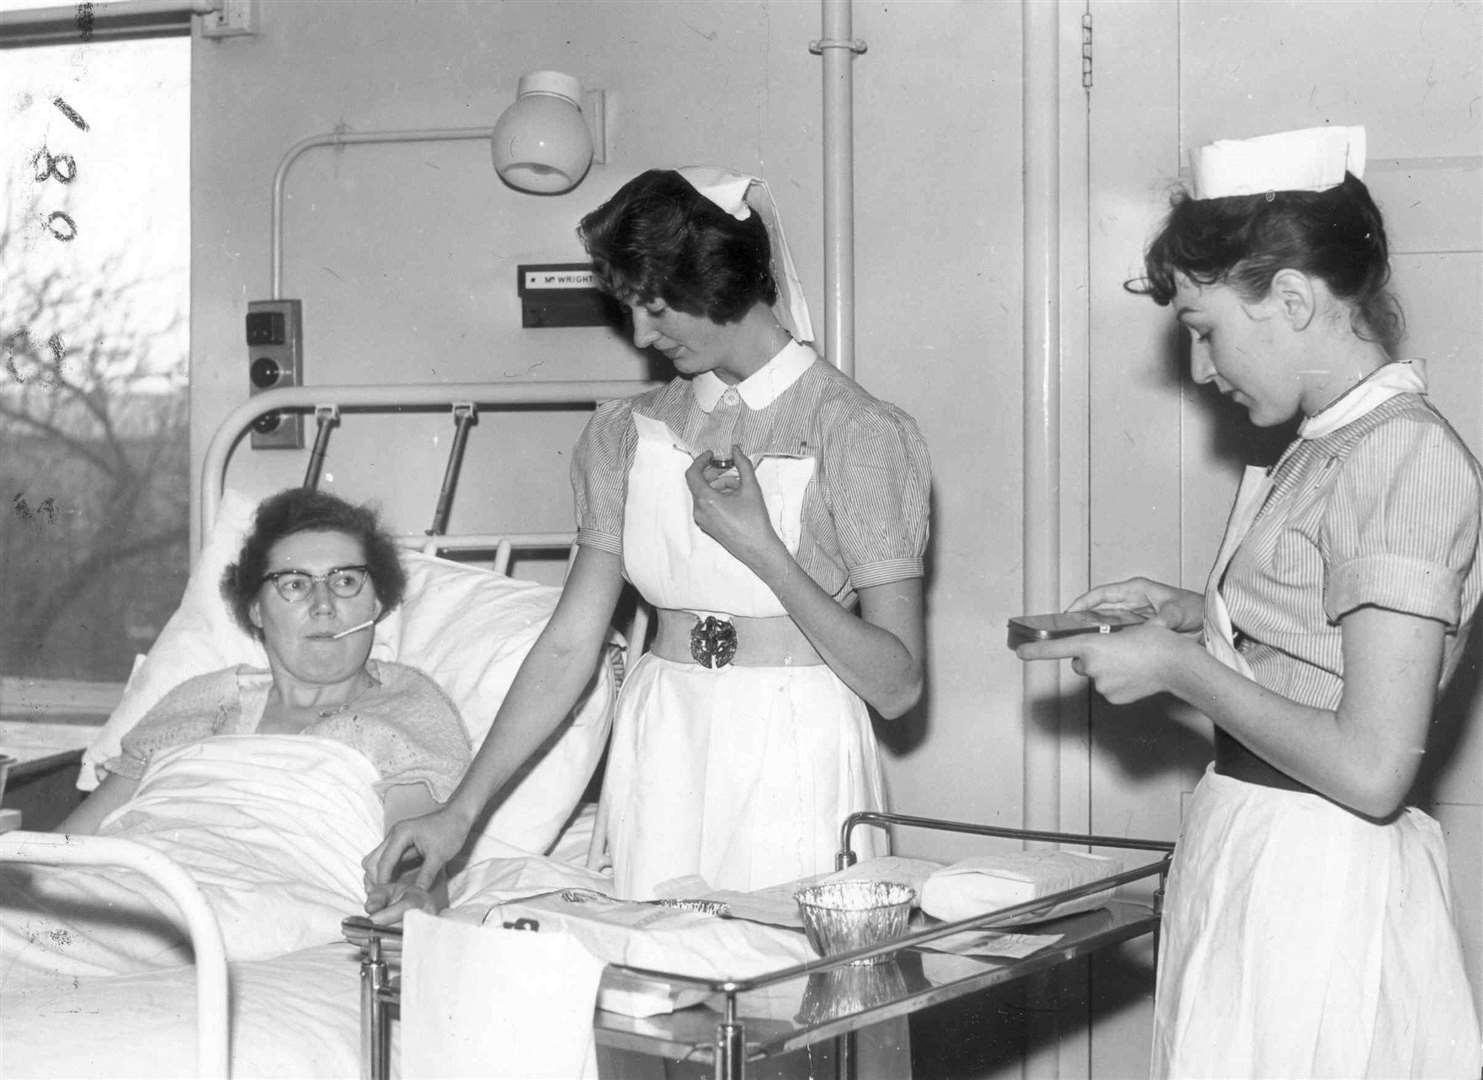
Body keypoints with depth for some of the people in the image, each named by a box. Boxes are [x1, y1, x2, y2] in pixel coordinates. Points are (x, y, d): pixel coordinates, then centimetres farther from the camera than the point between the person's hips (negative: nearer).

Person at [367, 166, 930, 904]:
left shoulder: (856, 434, -7)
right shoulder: (629, 435, 6)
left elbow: (896, 685, -10)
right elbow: (568, 646, 4)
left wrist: (760, 547, -18)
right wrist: (462, 811, -3)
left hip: (796, 765, -3)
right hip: (656, 760, 4)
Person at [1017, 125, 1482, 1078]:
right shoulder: (1335, 446, 9)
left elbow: (1372, 769, -23)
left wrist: (1177, 667, -14)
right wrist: (1195, 617, 8)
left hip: (1321, 884, -8)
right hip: (1253, 858, 8)